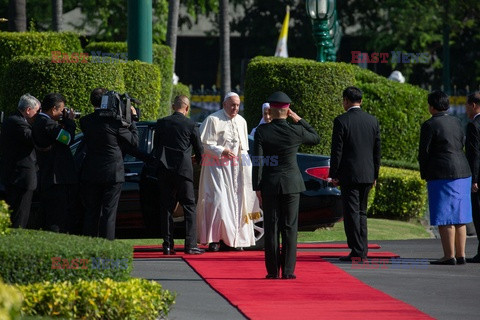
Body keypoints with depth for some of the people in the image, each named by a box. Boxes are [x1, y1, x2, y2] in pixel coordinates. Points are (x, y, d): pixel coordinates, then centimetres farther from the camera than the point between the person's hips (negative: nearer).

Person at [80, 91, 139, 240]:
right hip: (112, 174, -4)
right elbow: (134, 141, -4)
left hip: (90, 174, 4)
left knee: (91, 213, 11)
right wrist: (132, 120, 8)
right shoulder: (114, 122, -14)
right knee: (109, 214, 0)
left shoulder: (85, 121, -2)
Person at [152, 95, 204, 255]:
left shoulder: (161, 123, 4)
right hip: (183, 169, -3)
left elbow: (156, 146, 11)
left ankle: (167, 245, 4)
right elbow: (199, 149, 6)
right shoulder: (191, 125, -3)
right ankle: (190, 245, -4)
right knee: (189, 207, 2)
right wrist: (198, 160, 27)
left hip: (164, 170, 3)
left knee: (166, 207, 7)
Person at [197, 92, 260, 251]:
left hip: (235, 167, 6)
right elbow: (204, 143, -10)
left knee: (235, 201, 4)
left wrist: (243, 156, 6)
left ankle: (230, 239, 9)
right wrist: (221, 151, -17)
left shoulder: (241, 121, 13)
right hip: (217, 165, -6)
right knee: (218, 200, -13)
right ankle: (214, 239, -12)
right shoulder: (213, 120, -6)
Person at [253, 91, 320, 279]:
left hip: (269, 185, 0)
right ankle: (288, 270, 1)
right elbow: (316, 138, 15)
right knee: (290, 228, 4)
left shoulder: (262, 131, -7)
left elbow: (258, 161, -8)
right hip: (291, 184, 0)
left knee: (271, 228, 4)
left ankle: (272, 270, 3)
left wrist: (257, 186, -2)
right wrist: (299, 120, 12)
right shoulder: (296, 131, -5)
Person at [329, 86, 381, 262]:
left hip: (349, 174, -6)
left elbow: (337, 150, -11)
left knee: (352, 212, -3)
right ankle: (363, 249, 13)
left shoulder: (341, 121, -10)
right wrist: (374, 175, 17)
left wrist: (333, 175, -4)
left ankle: (357, 250, -5)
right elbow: (377, 150, 10)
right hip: (367, 175, 6)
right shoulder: (372, 121, 7)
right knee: (361, 211, 14)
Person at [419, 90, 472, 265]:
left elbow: (424, 152, -10)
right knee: (459, 217, 10)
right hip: (462, 173, 7)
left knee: (444, 218, -5)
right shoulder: (456, 122, 11)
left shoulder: (430, 125, -10)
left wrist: (425, 175, 4)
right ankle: (460, 255, 10)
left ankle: (449, 255, -7)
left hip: (442, 175, -7)